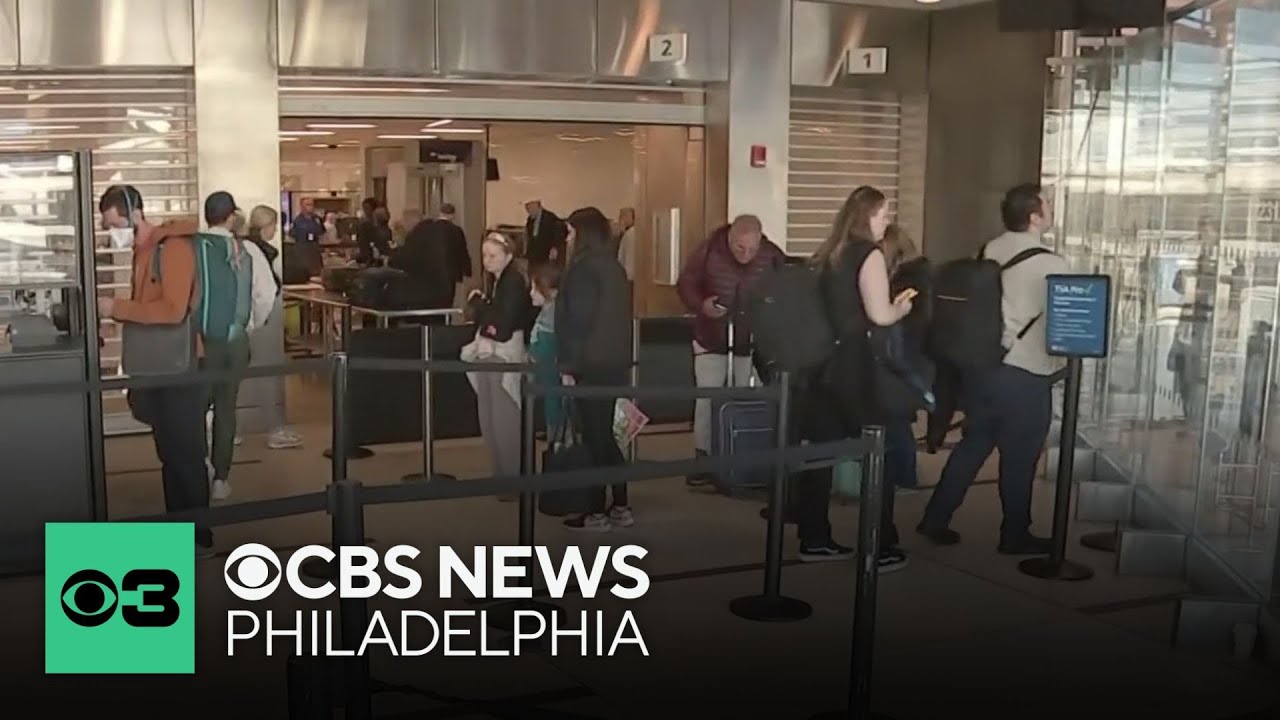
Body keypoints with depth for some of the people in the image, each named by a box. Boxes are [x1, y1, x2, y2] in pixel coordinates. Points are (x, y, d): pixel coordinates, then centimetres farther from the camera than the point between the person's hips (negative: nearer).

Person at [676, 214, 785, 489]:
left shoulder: (773, 256, -13)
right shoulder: (709, 250, -14)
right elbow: (685, 283, -5)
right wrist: (700, 305, -24)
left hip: (754, 342, 1)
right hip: (711, 340, -1)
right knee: (706, 399, 1)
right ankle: (703, 458, 10)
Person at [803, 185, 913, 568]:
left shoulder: (828, 255, 12)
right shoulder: (869, 255, -10)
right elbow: (879, 315, -19)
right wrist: (902, 307, 1)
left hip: (821, 361, 7)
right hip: (851, 366, -7)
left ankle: (814, 539, 15)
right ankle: (882, 548, 4)